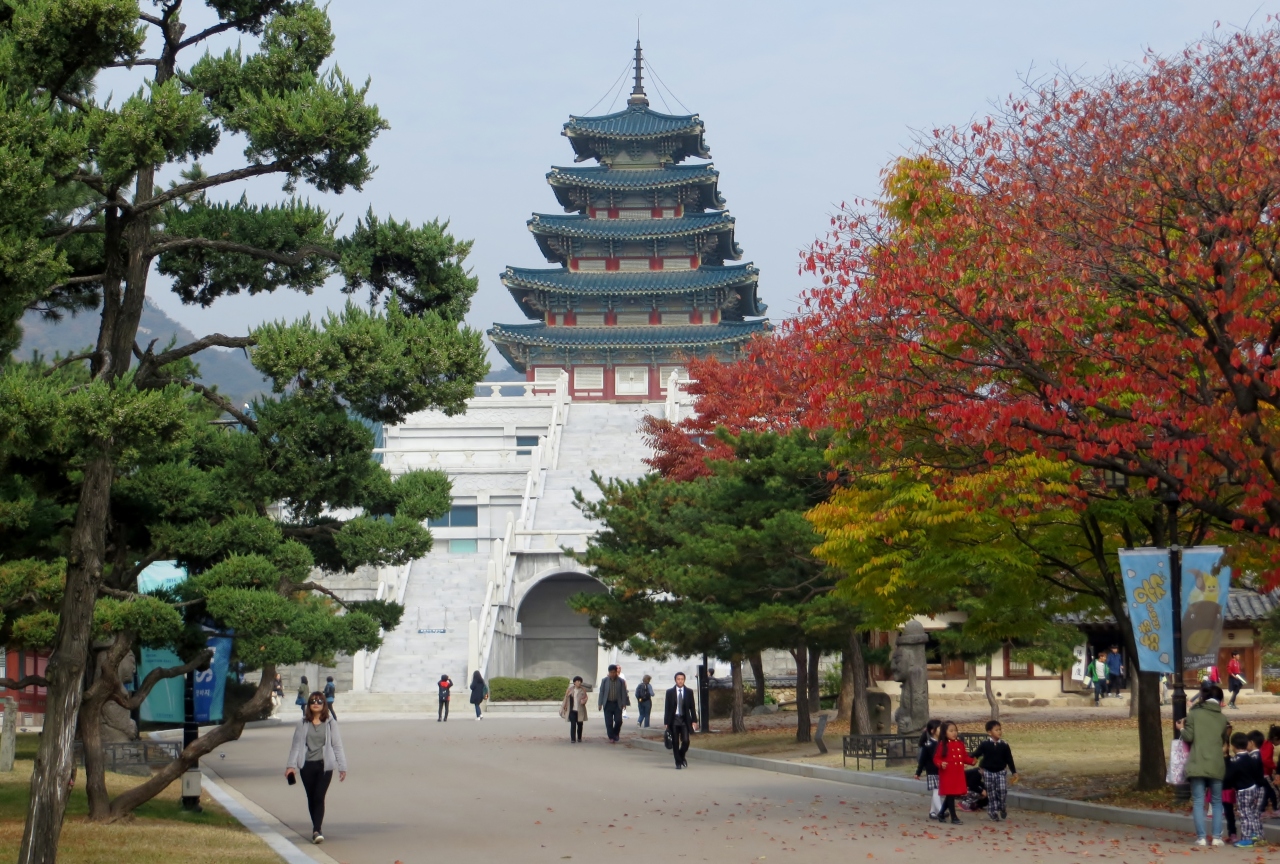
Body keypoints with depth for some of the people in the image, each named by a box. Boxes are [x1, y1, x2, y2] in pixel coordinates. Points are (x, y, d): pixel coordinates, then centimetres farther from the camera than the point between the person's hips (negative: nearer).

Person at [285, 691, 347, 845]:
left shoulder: (330, 723, 1)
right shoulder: (303, 724, 5)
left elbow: (337, 745, 2)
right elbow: (296, 744, 6)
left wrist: (342, 767, 0)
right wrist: (291, 765, -2)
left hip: (324, 765, -2)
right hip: (307, 766, 2)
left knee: (319, 797, -12)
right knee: (311, 798, 8)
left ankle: (317, 831, -15)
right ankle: (317, 829, 22)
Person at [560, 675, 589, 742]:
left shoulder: (583, 690, 1)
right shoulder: (570, 690, 0)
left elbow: (586, 697, 2)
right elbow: (566, 698, 5)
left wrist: (584, 701, -21)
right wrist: (565, 707, 5)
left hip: (580, 711, 1)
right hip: (572, 710, -1)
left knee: (580, 724, 10)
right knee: (573, 724, -9)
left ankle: (579, 738, 27)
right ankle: (573, 739, -6)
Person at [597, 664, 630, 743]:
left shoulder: (621, 681, 2)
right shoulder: (604, 681, 4)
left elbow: (624, 693, 2)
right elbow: (601, 692, 5)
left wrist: (624, 703, -6)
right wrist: (600, 704, -1)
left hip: (617, 704, 0)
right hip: (608, 704, 0)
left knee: (618, 721, -6)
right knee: (609, 722, -2)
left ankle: (615, 735, 17)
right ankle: (611, 738, 5)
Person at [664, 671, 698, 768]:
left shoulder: (689, 692, 5)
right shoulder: (670, 692, 3)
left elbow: (692, 707, 7)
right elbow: (667, 708, 3)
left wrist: (694, 721, -1)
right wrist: (666, 722, -2)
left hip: (685, 720, 0)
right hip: (674, 720, 0)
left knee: (685, 741, -9)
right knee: (675, 742, 0)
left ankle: (681, 756, 18)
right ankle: (678, 762, 11)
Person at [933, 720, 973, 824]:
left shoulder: (960, 744, 8)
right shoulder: (943, 744, -8)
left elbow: (965, 757, 11)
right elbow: (936, 758, -7)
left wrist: (972, 761, -6)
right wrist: (941, 764, -27)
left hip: (958, 774, 6)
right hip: (947, 774, -6)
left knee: (954, 795, 11)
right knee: (950, 795, -3)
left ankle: (941, 813, 28)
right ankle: (954, 817, 3)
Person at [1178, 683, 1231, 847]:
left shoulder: (1194, 714, -2)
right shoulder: (1222, 719, 6)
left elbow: (1188, 738, -5)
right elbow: (1223, 741, 16)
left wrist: (1182, 729, 15)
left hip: (1197, 765, -2)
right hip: (1216, 766, 2)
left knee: (1198, 802, 2)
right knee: (1217, 802, 12)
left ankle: (1201, 837, -4)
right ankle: (1217, 837, 5)